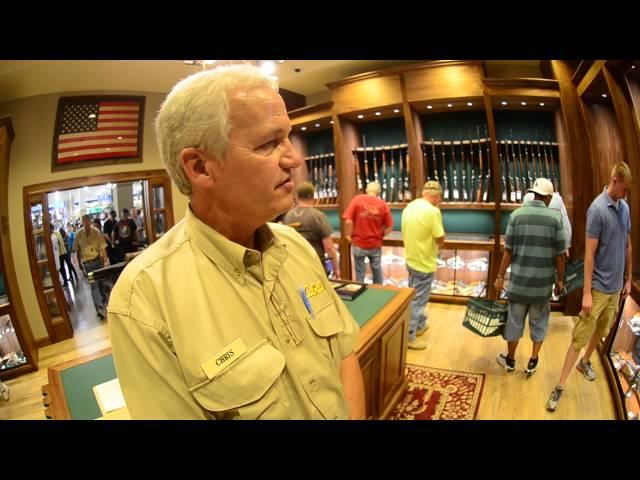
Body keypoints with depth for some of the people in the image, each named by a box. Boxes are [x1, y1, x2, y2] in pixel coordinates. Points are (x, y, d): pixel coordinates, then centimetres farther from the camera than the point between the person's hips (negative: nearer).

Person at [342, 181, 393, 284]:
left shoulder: (357, 199, -7)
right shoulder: (383, 204, -3)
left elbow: (348, 221, -15)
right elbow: (389, 227, -3)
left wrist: (348, 235, 0)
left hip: (359, 243, -1)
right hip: (375, 244, 2)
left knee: (359, 271, 12)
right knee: (377, 269, 19)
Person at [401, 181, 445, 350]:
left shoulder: (409, 207, 3)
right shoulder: (433, 211, -22)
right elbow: (440, 240, -17)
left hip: (411, 259, 8)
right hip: (424, 263, -8)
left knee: (416, 297, 23)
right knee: (417, 300, 3)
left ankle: (420, 324, 40)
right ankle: (409, 336, 12)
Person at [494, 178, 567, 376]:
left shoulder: (516, 215, -6)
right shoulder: (555, 217, -7)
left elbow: (508, 251, -6)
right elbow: (560, 255, -4)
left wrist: (500, 276, 4)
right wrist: (560, 279, 10)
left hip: (519, 279, 0)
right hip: (543, 282, 0)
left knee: (515, 320, 13)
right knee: (539, 321, 18)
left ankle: (510, 360, 29)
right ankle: (533, 361, 27)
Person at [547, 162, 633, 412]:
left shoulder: (624, 207, 3)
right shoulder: (598, 209, -16)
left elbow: (628, 245, 13)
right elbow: (589, 253, -17)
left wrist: (628, 278, 17)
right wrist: (586, 293, -17)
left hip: (616, 286, 6)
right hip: (599, 287, -6)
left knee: (601, 330, 21)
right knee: (580, 337, -2)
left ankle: (585, 362, 44)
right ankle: (560, 386, 6)